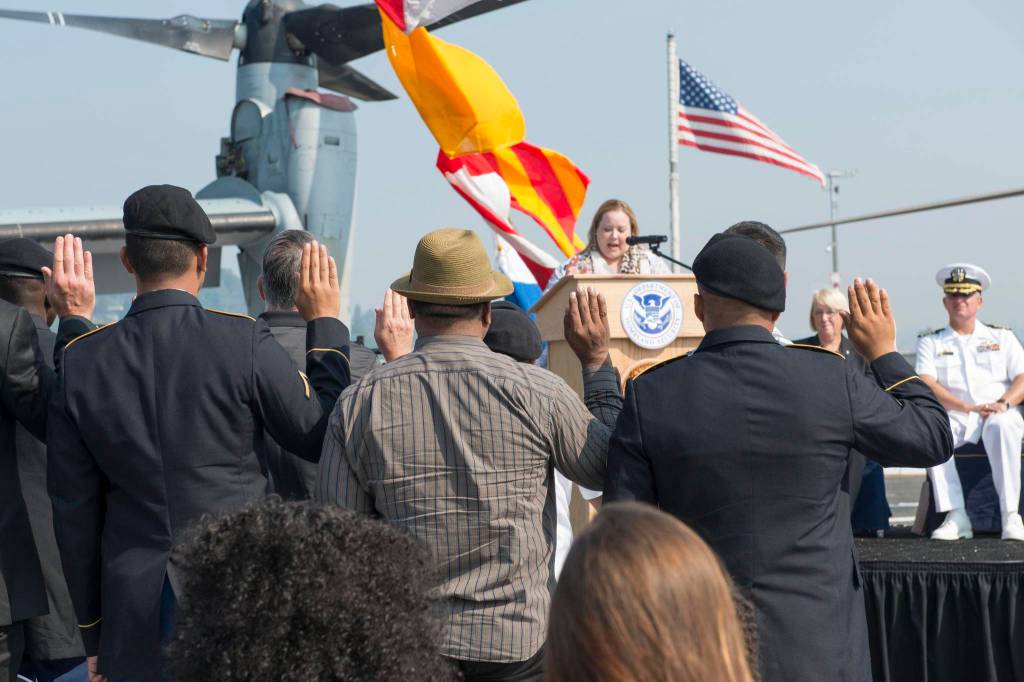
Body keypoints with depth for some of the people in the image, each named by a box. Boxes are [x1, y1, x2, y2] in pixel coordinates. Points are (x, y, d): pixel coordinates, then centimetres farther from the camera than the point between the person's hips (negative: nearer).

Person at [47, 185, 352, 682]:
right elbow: (323, 439, 1)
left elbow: (73, 509, 5)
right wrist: (325, 322, 9)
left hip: (135, 617, 3)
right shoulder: (243, 342, -10)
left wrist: (91, 631, 15)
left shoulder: (79, 361, 0)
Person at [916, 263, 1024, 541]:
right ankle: (956, 516, -31)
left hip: (998, 415, 0)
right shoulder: (931, 342, 14)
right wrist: (968, 407, -16)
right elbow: (925, 385, -2)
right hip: (953, 418, 1)